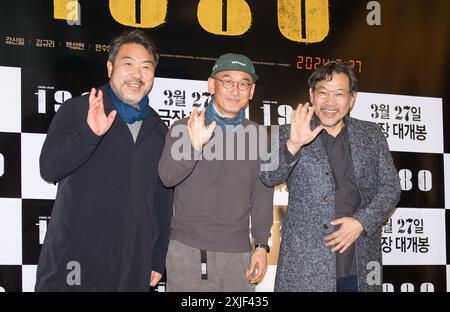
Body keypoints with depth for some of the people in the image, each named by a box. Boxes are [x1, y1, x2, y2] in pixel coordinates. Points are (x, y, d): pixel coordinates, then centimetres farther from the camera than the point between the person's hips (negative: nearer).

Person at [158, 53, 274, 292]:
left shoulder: (258, 136, 8)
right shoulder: (185, 128, 1)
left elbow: (262, 195, 9)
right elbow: (167, 177, -12)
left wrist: (261, 245, 2)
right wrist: (194, 145, -28)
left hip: (238, 253, 2)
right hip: (188, 251, -2)